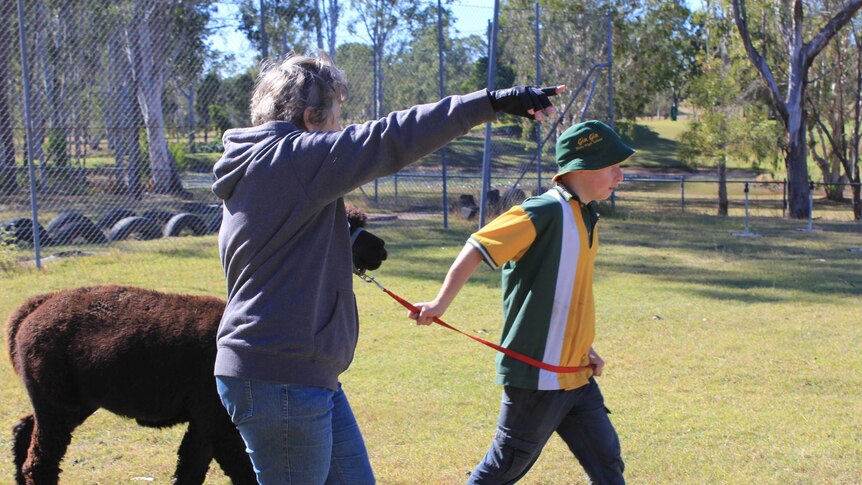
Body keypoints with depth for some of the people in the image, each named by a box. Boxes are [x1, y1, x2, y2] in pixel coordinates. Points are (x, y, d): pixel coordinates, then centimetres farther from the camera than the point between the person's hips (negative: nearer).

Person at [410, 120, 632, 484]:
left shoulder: (585, 218, 11)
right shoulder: (544, 212, -17)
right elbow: (477, 248, -20)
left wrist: (583, 347, 16)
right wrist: (441, 304, -24)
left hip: (576, 374, 9)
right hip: (537, 376, -9)